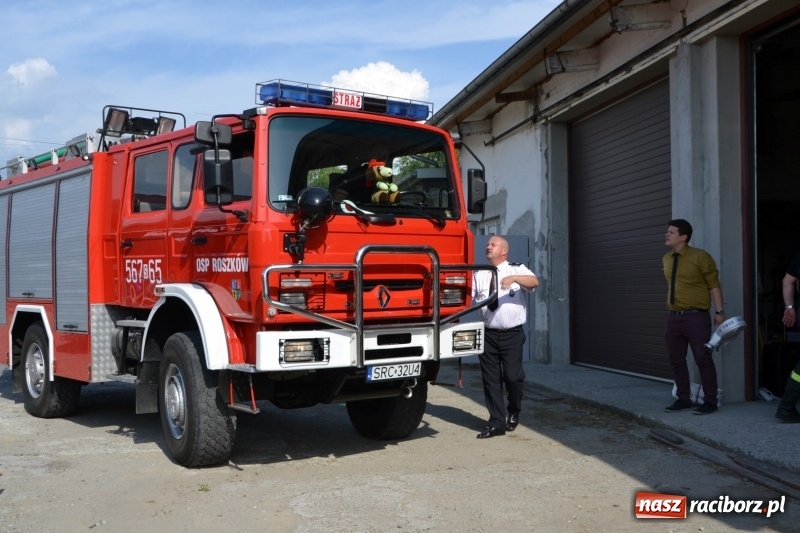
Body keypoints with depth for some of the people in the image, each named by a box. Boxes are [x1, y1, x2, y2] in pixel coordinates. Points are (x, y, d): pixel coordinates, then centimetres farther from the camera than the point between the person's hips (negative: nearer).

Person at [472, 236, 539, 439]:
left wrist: (514, 278, -34)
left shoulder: (517, 270, 2)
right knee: (491, 378, 4)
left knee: (513, 376, -8)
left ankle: (514, 412, 21)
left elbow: (534, 281, -18)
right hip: (488, 334, 3)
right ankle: (497, 422, 13)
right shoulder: (479, 275, 11)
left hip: (512, 334, -3)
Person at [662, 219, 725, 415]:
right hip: (674, 317, 7)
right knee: (676, 360, 10)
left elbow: (714, 285, -7)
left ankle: (710, 401, 8)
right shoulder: (666, 259, 11)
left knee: (703, 359, -2)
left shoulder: (700, 257, -8)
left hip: (696, 317, -6)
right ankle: (683, 398, 22)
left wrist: (719, 311, -12)